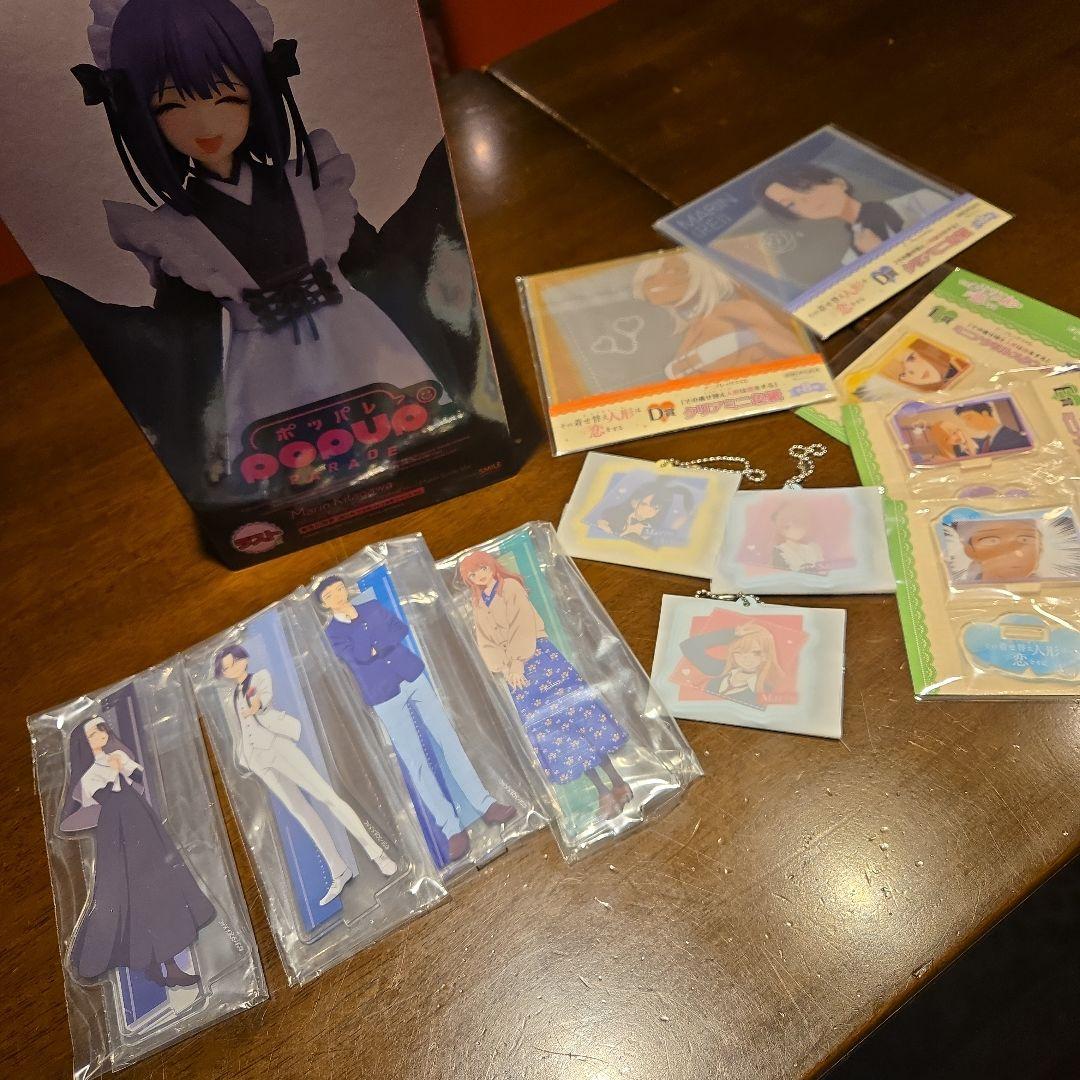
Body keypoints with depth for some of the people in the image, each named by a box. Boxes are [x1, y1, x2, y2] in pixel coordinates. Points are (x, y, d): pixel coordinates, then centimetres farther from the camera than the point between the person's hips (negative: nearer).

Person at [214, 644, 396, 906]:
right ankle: (339, 872, 1)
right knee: (302, 814, 1)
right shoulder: (230, 701, 22)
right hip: (257, 761, 4)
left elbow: (267, 694, -16)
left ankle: (376, 853, -8)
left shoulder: (260, 676, 7)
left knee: (327, 796, -11)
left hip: (277, 746, -4)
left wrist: (257, 703, -39)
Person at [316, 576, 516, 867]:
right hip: (386, 698, -4)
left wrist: (377, 647, -9)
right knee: (416, 762, -5)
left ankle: (484, 805, 7)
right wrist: (359, 621, -9)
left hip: (414, 677, 4)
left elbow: (401, 630, 2)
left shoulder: (372, 606, 11)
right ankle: (452, 828, 0)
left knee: (448, 739, 1)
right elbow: (360, 656, -17)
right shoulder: (333, 633, -1)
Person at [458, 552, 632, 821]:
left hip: (537, 654, -4)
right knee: (541, 723, -6)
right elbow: (487, 645, 8)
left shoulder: (510, 587, 5)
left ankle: (616, 780, -9)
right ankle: (601, 790, -5)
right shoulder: (478, 607, 18)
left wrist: (518, 663, -13)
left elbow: (522, 626, -6)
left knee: (570, 705, -13)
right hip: (513, 670, 4)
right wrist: (505, 670, -8)